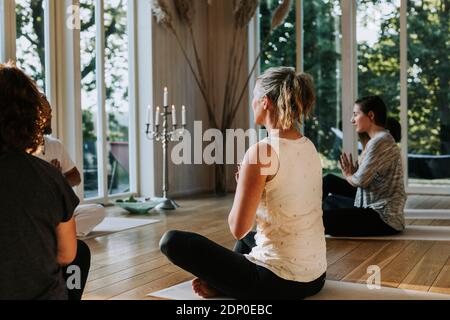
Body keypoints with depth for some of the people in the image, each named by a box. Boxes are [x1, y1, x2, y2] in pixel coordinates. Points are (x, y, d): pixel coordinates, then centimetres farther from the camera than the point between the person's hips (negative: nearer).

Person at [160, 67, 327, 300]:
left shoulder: (261, 152, -20)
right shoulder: (309, 148, 5)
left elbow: (238, 228, -15)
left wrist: (242, 185, 1)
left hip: (278, 282, -8)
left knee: (172, 241, 0)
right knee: (249, 237, 40)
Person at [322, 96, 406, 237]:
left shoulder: (380, 141, -18)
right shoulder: (377, 140, 14)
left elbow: (361, 180, -21)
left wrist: (348, 175, -1)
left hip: (384, 219, -10)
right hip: (374, 208, 10)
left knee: (324, 218, -17)